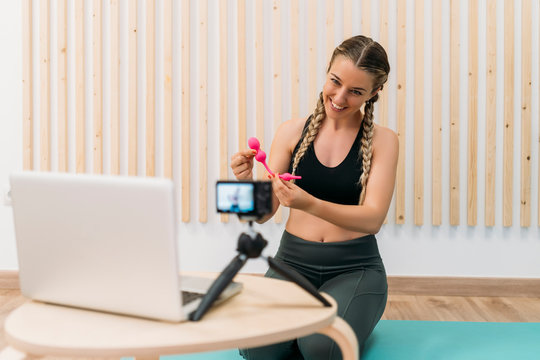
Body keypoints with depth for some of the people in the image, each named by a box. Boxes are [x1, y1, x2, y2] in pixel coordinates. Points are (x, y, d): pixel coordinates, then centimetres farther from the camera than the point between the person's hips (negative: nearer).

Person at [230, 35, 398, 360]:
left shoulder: (382, 140, -3)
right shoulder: (293, 131, 1)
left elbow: (373, 218, -13)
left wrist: (309, 203, -30)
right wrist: (250, 183, -21)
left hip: (355, 267, -1)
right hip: (294, 261, 2)